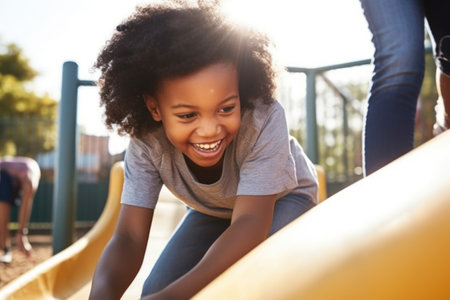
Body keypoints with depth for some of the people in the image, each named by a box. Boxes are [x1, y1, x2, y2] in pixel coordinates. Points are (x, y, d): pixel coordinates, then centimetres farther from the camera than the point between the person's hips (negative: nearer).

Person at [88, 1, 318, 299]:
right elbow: (128, 237, -33)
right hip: (212, 210, 3)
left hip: (283, 199, -2)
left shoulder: (265, 119, -40)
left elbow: (250, 223, -46)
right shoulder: (146, 143, -30)